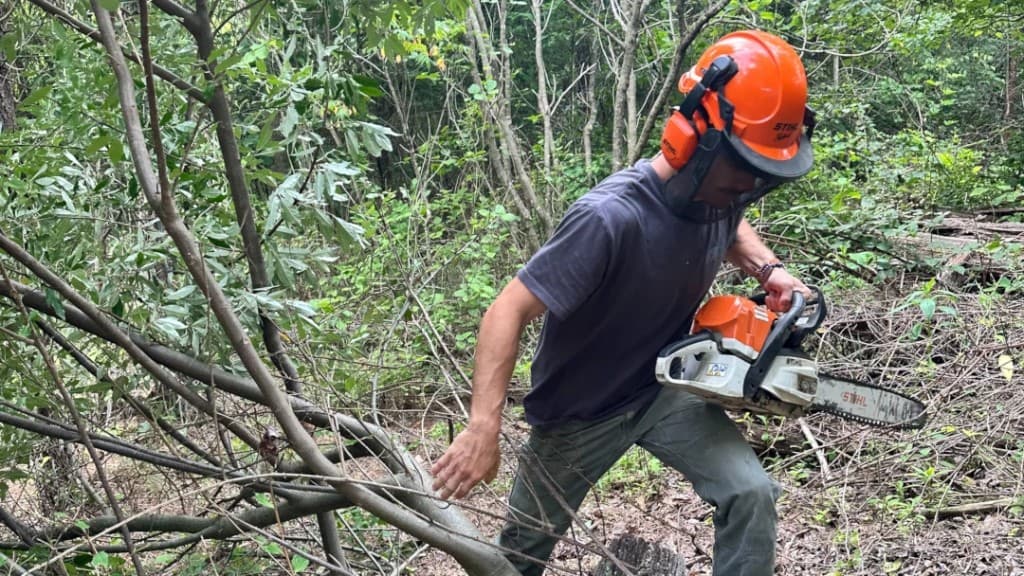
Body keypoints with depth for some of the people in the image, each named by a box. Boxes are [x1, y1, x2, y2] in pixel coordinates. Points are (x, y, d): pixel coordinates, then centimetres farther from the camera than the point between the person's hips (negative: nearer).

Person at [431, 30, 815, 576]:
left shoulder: (718, 191, -14)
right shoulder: (610, 218, -37)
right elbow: (507, 313, -33)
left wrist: (768, 268, -5)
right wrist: (482, 429, -39)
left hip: (665, 390, 5)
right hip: (581, 412, -5)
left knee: (751, 494, -13)